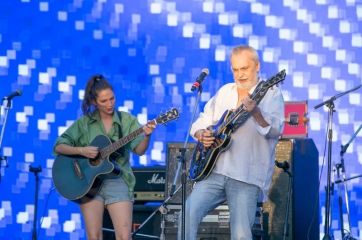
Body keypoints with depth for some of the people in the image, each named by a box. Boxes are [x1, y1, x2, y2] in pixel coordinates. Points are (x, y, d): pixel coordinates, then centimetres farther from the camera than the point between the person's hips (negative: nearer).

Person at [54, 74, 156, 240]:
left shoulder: (127, 120, 5)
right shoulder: (84, 123, 5)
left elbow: (139, 150, -6)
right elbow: (59, 147, 3)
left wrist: (147, 136, -26)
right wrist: (81, 150, -14)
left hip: (117, 180, -1)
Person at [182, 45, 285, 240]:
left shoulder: (271, 94, 1)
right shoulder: (224, 92, 18)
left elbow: (275, 130, -15)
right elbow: (201, 122, 23)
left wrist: (255, 111, -34)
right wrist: (201, 134, -1)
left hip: (247, 177, -5)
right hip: (214, 171, 5)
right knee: (187, 214, -16)